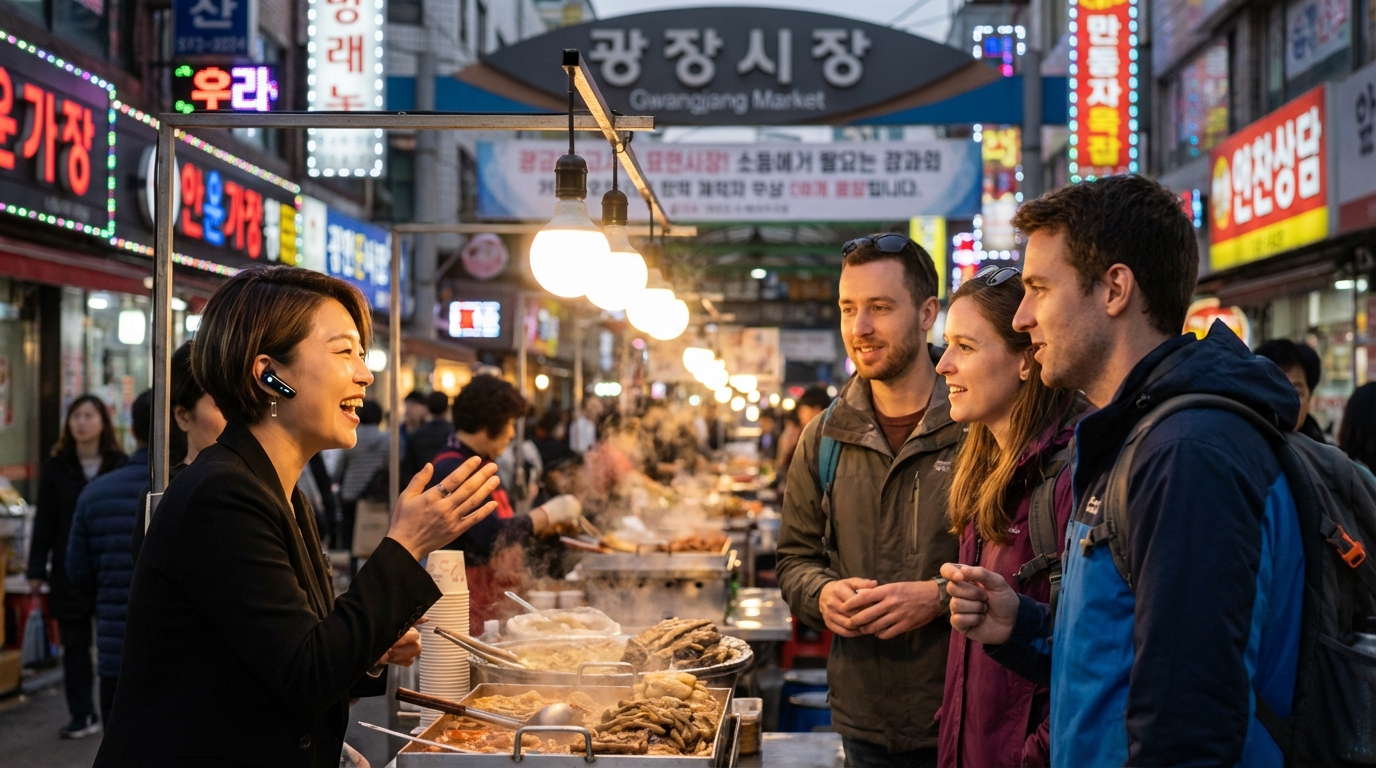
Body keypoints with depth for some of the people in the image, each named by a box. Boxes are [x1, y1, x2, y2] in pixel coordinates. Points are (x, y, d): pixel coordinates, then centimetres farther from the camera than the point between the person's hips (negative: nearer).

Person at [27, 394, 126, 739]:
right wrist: (37, 569, -1)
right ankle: (82, 716, 16)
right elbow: (44, 523, 4)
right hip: (69, 569, 2)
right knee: (75, 645, 7)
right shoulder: (57, 468, 4)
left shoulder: (120, 465, 0)